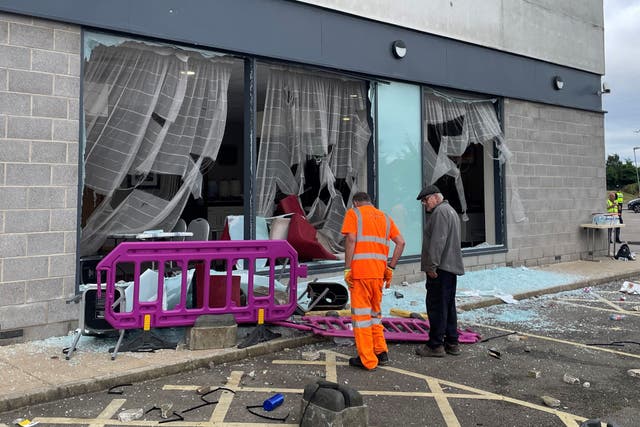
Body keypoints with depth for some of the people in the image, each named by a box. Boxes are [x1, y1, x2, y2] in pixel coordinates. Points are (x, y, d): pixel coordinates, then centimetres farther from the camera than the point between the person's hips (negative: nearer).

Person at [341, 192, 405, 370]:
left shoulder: (353, 213, 5)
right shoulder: (384, 217, 20)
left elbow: (351, 239, -10)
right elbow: (401, 242, 10)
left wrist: (347, 268, -10)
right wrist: (390, 268, 10)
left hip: (359, 271, -5)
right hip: (379, 272, 5)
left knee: (361, 314, 2)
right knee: (375, 312, 21)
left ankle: (367, 360, 6)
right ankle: (381, 352, 21)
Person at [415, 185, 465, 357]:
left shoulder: (440, 212, -12)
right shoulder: (451, 211, 22)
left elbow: (438, 241, -21)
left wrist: (431, 265, -20)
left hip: (440, 269, -11)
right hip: (452, 267, 11)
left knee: (436, 306, -6)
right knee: (449, 306, 14)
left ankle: (436, 345, -2)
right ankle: (452, 343, 20)